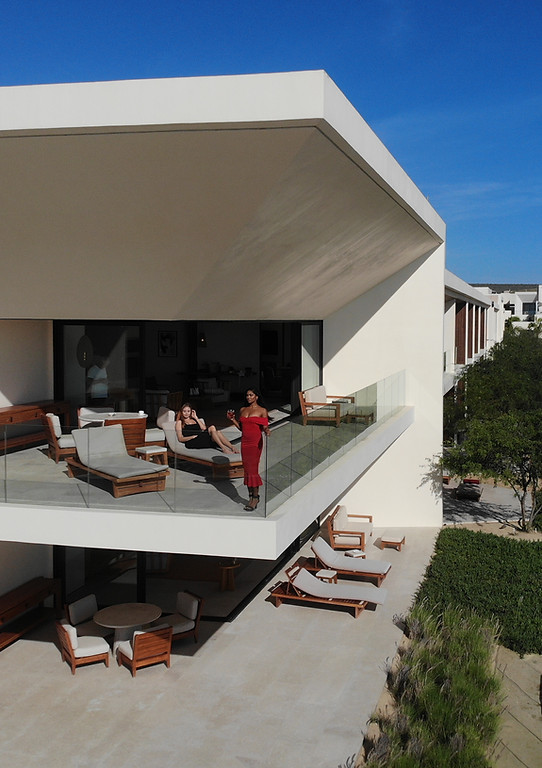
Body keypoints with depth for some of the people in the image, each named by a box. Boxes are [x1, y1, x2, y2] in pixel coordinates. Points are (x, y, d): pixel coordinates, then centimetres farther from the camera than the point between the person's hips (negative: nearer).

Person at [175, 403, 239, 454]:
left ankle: (232, 447, -39)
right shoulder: (179, 422, 17)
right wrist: (193, 436, -11)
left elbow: (204, 428, 12)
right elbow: (180, 439, 3)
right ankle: (223, 447, -39)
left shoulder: (194, 419, 31)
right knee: (212, 428, -27)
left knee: (217, 432, -28)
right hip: (192, 442, -5)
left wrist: (196, 418, 14)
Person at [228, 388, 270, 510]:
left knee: (253, 469, -9)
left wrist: (266, 431, -27)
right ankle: (250, 496, 11)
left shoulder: (262, 410, 0)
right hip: (244, 442, 6)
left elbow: (265, 427, -5)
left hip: (256, 442, -6)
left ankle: (255, 497, -5)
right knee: (246, 468, 5)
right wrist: (232, 419, 7)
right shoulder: (242, 410, 15)